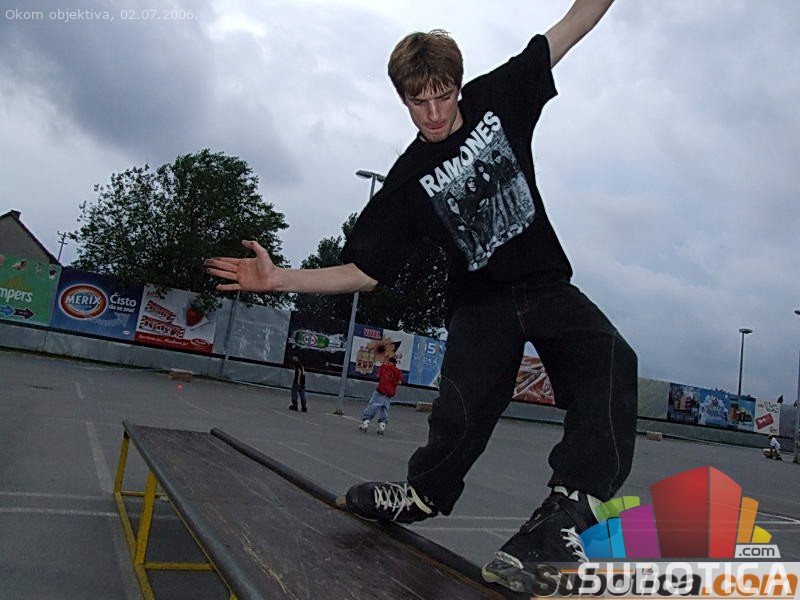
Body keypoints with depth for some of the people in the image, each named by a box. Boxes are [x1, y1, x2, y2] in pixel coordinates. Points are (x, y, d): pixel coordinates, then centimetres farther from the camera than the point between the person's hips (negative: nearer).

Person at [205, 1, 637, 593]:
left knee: (608, 360, -29)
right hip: (482, 302, -1)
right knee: (460, 411, -20)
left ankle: (568, 508, -38)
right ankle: (423, 495, 9)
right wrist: (279, 278, -15)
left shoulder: (497, 97, 2)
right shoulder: (408, 181, -4)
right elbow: (363, 271, -4)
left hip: (547, 284, 1)